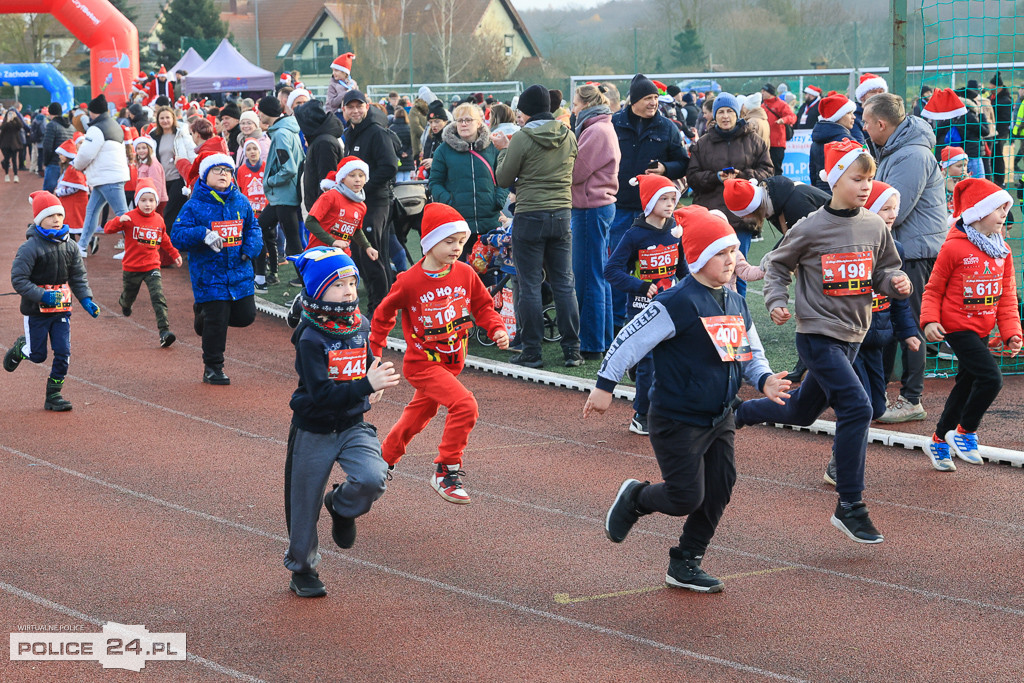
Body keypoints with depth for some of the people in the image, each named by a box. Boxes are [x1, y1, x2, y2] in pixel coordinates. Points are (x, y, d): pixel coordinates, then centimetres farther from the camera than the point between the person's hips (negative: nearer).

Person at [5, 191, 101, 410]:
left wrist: (86, 300, -3)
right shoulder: (30, 247, -15)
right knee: (37, 355, 5)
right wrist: (42, 296, -25)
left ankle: (53, 395, 10)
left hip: (61, 310, 4)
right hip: (36, 310, -4)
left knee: (63, 353, -2)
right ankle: (20, 348, 40)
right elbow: (18, 279, -16)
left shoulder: (69, 246, 3)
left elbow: (78, 277, 10)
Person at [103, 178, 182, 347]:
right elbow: (108, 229, -16)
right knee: (129, 297, 17)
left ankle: (164, 331, -22)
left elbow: (164, 240, 22)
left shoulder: (158, 219, 4)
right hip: (131, 268, -1)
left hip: (152, 267, 2)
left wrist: (174, 254, 27)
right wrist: (119, 221, -34)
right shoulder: (130, 218, -10)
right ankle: (124, 304, 57)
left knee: (158, 298, -16)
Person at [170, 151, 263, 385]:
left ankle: (204, 313, 35)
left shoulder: (241, 202, 5)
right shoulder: (194, 206, -8)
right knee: (216, 322, -4)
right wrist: (203, 234, -30)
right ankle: (212, 368, 14)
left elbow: (253, 227, 17)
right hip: (209, 274, -5)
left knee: (245, 315, 8)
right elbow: (177, 235, -13)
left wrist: (251, 247, -3)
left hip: (240, 273, 5)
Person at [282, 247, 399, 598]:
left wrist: (371, 391, -5)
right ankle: (302, 570, 31)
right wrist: (366, 386, -36)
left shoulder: (361, 328, -1)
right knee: (305, 506, 8)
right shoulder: (311, 339, -19)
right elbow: (321, 394, -27)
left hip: (353, 425, 4)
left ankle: (342, 506, 12)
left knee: (373, 478, -22)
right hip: (314, 431, -4)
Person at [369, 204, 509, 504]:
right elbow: (383, 315, -1)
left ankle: (385, 458, 48)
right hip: (422, 363, -6)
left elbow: (483, 305, 8)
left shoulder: (465, 274, -5)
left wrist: (496, 329, -11)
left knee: (418, 415, 23)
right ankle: (446, 472, -12)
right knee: (465, 404, -25)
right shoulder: (409, 282, -16)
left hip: (451, 363, 6)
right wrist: (374, 350, 8)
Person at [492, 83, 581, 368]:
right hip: (562, 214, 5)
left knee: (530, 285, 2)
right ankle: (572, 350, 9)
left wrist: (503, 149, 12)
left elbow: (503, 179, -5)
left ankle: (532, 352, 5)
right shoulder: (568, 136, 3)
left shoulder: (523, 138, -12)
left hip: (530, 217, -5)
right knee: (564, 283, 9)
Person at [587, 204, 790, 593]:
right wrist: (604, 386, -15)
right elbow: (631, 340, -17)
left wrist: (763, 380, -1)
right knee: (686, 498, -6)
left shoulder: (735, 304, 7)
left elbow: (751, 351, 19)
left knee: (718, 494, 6)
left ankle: (685, 566, 21)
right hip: (678, 420, -8)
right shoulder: (679, 303, -19)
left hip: (720, 418, 8)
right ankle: (635, 499, 26)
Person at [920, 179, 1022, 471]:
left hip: (982, 330, 8)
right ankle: (965, 432, 2)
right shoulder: (954, 248, -14)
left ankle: (940, 440, 31)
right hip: (958, 327, -8)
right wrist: (930, 320, -19)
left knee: (966, 385, 15)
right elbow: (933, 288, -7)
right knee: (991, 378, -18)